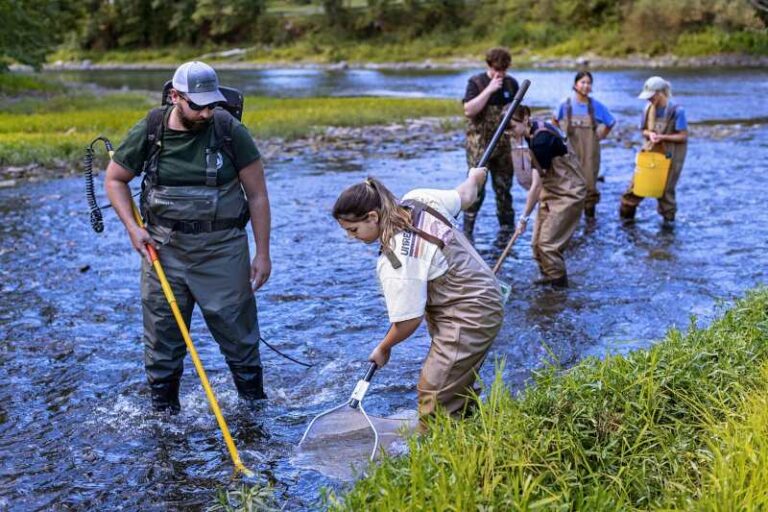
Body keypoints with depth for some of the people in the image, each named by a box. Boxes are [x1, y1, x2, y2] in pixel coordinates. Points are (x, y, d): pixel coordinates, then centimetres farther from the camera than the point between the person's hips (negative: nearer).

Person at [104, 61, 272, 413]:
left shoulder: (230, 131, -10)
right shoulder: (148, 132, -6)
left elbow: (257, 194, -4)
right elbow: (114, 179, 10)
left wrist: (262, 253, -5)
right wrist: (133, 228, -3)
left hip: (222, 249, -2)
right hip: (163, 248, 2)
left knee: (237, 331, 5)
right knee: (162, 333, 9)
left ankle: (256, 405, 23)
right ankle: (163, 412, 24)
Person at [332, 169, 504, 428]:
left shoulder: (395, 264, -28)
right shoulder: (418, 198, -6)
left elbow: (408, 321, -19)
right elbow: (465, 196, 11)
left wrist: (383, 349, 2)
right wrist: (474, 177, 36)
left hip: (468, 319, -10)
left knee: (435, 395, -10)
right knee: (458, 391, 17)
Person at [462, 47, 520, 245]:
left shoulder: (512, 84, 8)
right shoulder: (476, 82, -3)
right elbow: (469, 110, -16)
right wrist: (490, 89, -19)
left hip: (504, 145, 4)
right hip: (479, 145, -4)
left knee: (504, 189, 8)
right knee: (476, 189, -7)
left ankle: (506, 230, 17)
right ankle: (467, 231, 1)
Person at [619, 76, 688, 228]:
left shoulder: (676, 111, -16)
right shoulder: (648, 109, -1)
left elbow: (683, 136, -13)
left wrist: (662, 137, -24)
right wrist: (650, 134, -15)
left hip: (669, 155, -4)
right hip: (650, 151, 4)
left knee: (665, 187, 5)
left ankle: (669, 218, 24)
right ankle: (626, 213, 17)